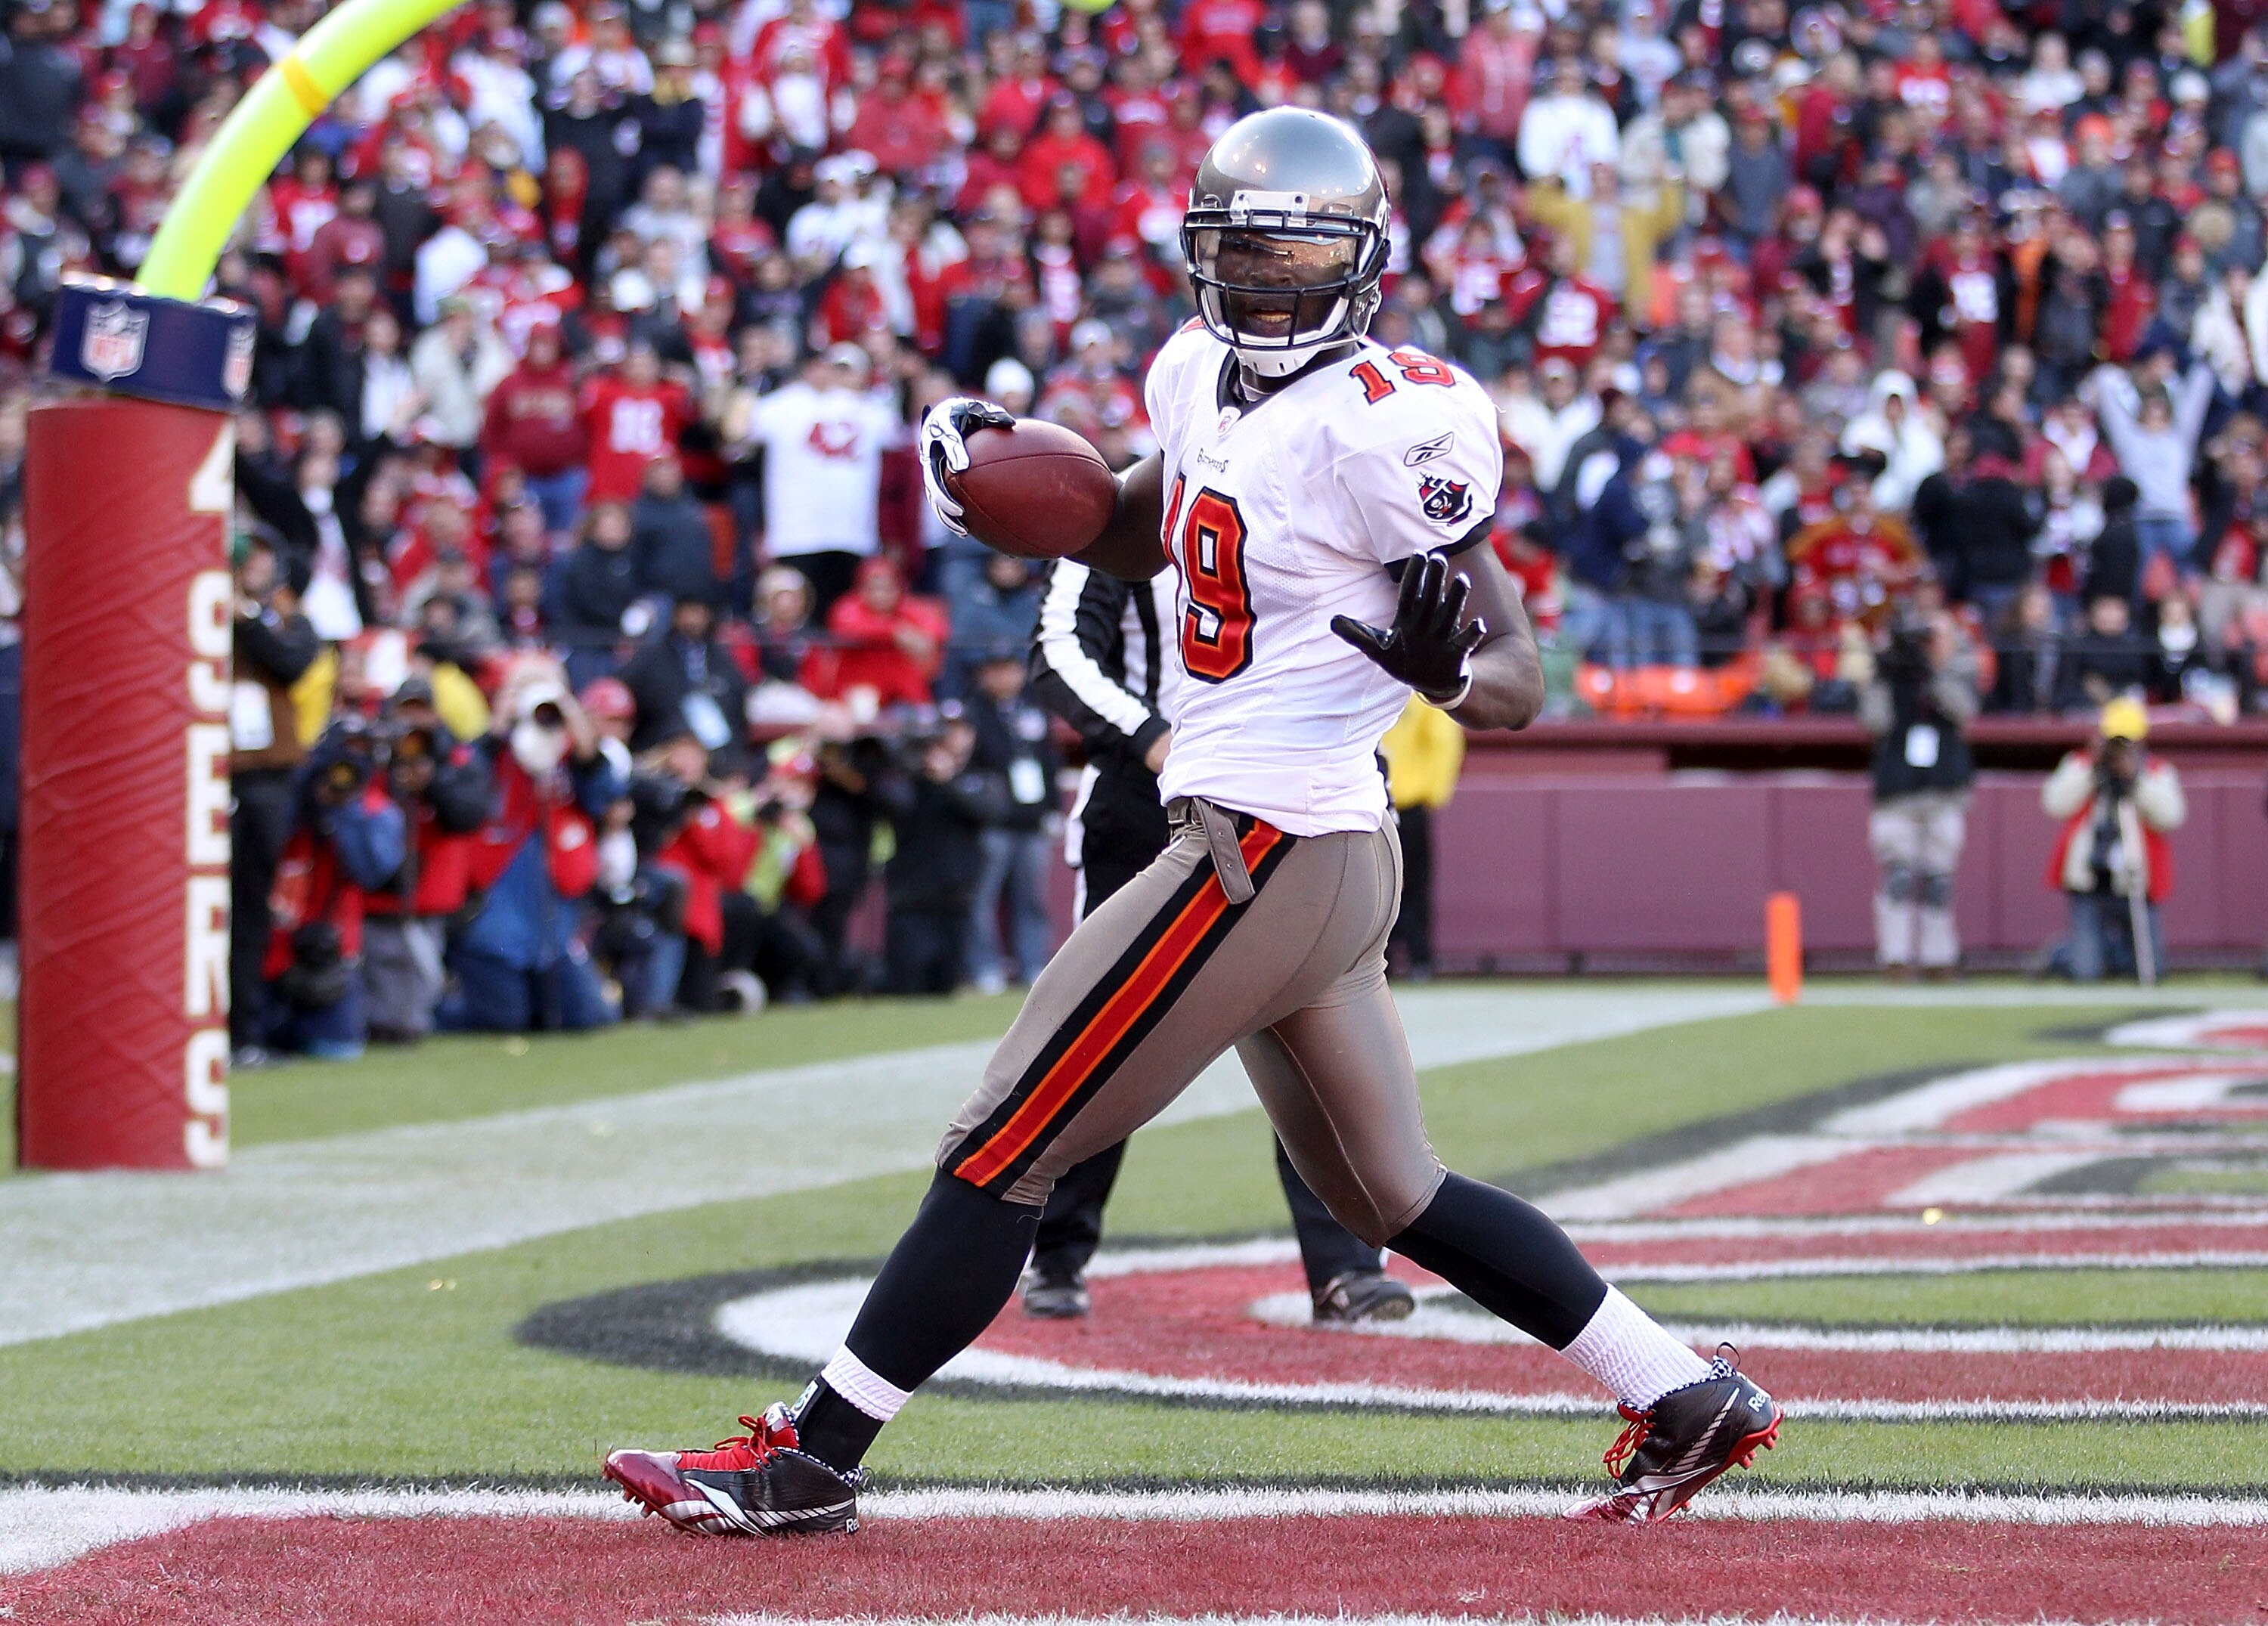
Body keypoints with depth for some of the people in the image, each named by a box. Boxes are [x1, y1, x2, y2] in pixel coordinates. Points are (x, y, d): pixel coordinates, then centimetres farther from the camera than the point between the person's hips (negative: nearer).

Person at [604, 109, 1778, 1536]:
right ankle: (1690, 1400, 23)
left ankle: (811, 1460, 5)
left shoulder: (1388, 426, -17)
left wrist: (1449, 667, -37)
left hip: (1266, 855, -9)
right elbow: (1132, 537, 28)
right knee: (1394, 1195, 18)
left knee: (1003, 1151, -3)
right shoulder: (1203, 377, 8)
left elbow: (1520, 682, -14)